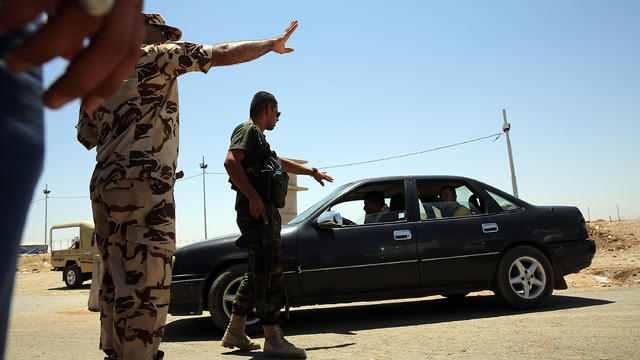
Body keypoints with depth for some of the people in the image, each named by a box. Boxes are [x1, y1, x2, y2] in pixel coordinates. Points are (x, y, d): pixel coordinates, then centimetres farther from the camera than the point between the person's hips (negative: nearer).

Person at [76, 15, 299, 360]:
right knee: (146, 282, -8)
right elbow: (223, 54, 1)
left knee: (117, 279, 13)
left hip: (103, 185, 8)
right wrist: (273, 43, 11)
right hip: (143, 182, -8)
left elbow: (86, 137, 26)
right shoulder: (157, 56, 2)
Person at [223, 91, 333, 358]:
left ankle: (234, 333, 17)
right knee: (270, 273, -12)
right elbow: (231, 161, -21)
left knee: (257, 273, 11)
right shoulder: (247, 130, -3)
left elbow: (281, 163, 41)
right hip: (255, 210, -11)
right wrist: (253, 196, -26)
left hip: (264, 211, 11)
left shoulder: (257, 136, 28)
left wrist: (313, 172, 49)